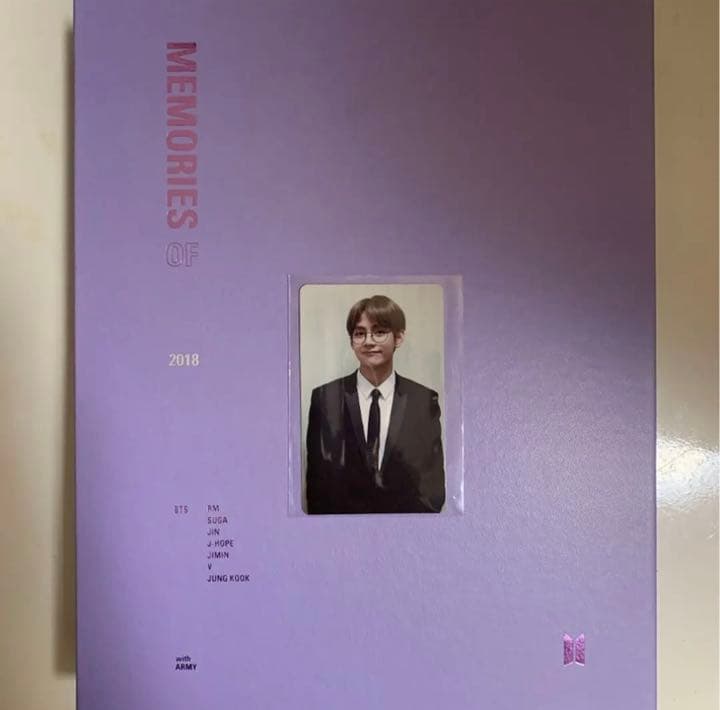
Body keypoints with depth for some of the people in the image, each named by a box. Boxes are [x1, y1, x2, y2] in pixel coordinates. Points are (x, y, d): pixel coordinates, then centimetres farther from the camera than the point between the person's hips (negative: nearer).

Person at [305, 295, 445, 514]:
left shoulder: (425, 400, -6)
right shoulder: (325, 398, -7)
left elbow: (433, 482, -4)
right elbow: (317, 478, -4)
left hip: (407, 509, 1)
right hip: (342, 509, 0)